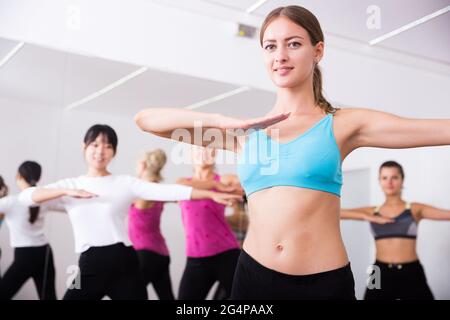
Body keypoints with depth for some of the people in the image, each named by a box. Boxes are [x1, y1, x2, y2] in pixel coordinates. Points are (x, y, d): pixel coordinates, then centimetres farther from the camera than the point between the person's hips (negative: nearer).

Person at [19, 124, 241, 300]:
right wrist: (67, 192, -18)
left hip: (124, 263, -1)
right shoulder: (69, 185, 9)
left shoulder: (125, 183, 4)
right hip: (90, 266, 1)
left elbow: (167, 191, -7)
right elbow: (26, 196, -3)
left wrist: (212, 194, -16)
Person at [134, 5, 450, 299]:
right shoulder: (245, 131, 5)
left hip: (325, 282, -2)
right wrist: (227, 121, -9)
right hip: (254, 275, 2)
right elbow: (144, 119, 0)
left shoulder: (343, 124, 0)